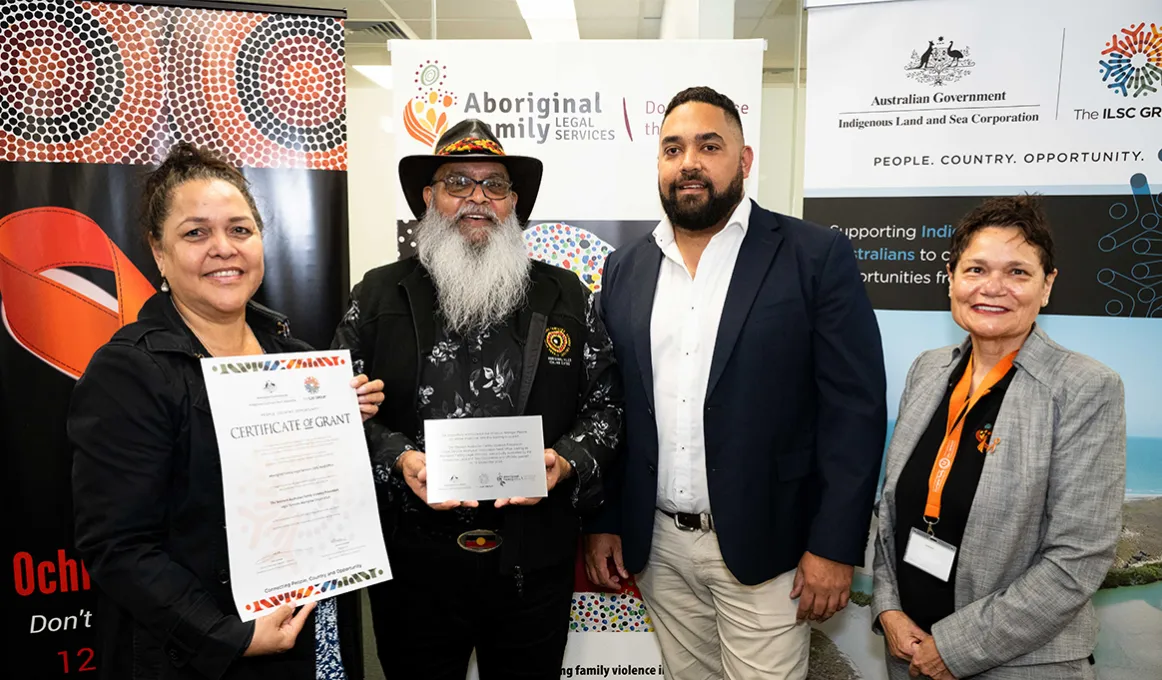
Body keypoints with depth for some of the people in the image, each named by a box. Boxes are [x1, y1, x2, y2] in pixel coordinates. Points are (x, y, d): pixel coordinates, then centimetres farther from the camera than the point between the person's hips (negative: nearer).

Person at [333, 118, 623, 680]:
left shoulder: (566, 297, 3)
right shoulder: (377, 296, 1)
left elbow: (604, 404, 4)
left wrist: (567, 462, -12)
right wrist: (397, 459, -15)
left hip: (534, 563, 1)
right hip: (414, 561, 0)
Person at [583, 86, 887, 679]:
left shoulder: (817, 257, -7)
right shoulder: (625, 271, 5)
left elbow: (854, 408, -9)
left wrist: (833, 547, -11)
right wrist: (603, 522, 6)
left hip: (764, 549, -3)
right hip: (657, 547, 4)